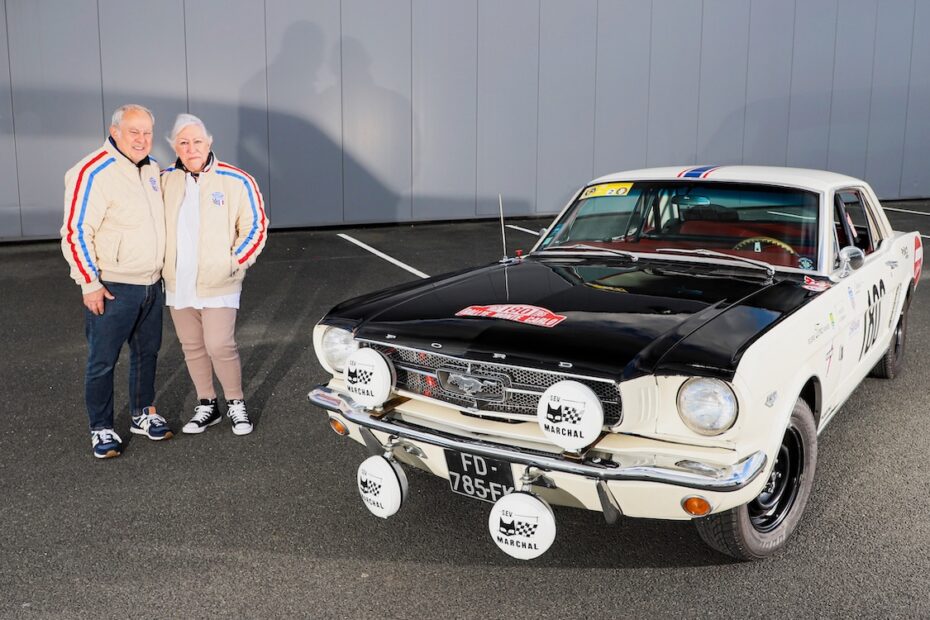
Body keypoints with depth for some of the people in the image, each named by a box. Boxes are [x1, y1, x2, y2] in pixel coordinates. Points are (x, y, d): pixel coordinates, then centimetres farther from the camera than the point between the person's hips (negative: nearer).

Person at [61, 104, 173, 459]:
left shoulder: (151, 167, 9)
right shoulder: (94, 173, -17)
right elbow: (76, 233, -18)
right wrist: (91, 284, -18)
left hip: (151, 284, 8)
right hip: (112, 290, -7)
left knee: (147, 353, 18)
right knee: (103, 362, 3)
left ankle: (143, 415, 34)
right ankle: (101, 429, 17)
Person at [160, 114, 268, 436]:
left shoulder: (236, 181, -7)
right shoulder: (164, 180, 3)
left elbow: (256, 228, -3)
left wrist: (234, 263, -9)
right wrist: (160, 262, 7)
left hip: (218, 285, -4)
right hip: (178, 284, 4)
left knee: (220, 346, -9)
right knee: (192, 347, 12)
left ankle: (236, 403, 13)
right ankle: (207, 406, 28)